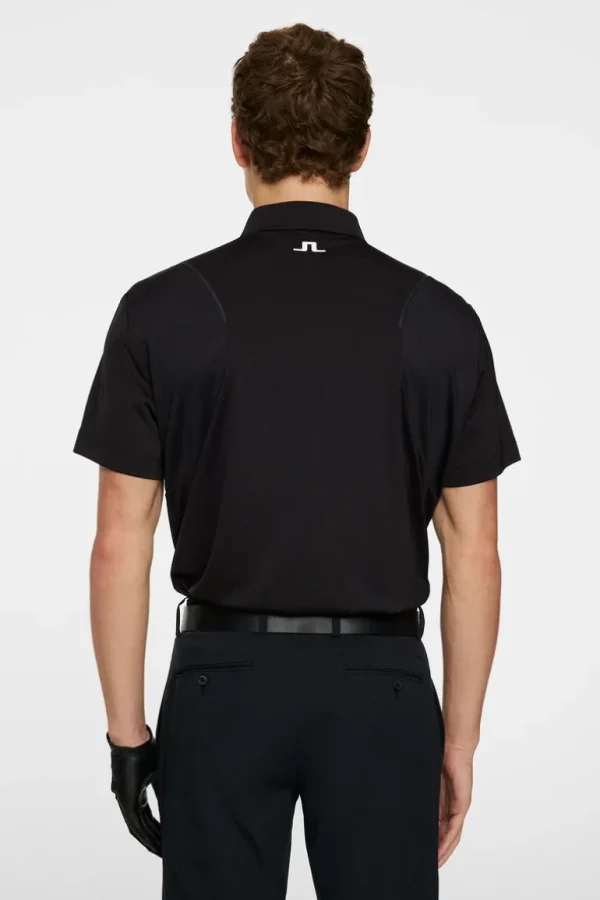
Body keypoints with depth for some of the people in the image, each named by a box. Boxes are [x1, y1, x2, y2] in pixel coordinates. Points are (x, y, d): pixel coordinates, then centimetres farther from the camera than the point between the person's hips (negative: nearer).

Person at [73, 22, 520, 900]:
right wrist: (460, 739, 7)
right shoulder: (439, 319, -4)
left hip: (227, 683, 0)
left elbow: (121, 546, -6)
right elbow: (474, 553, -2)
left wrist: (127, 728, 4)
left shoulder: (164, 312, -7)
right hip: (380, 689, 1)